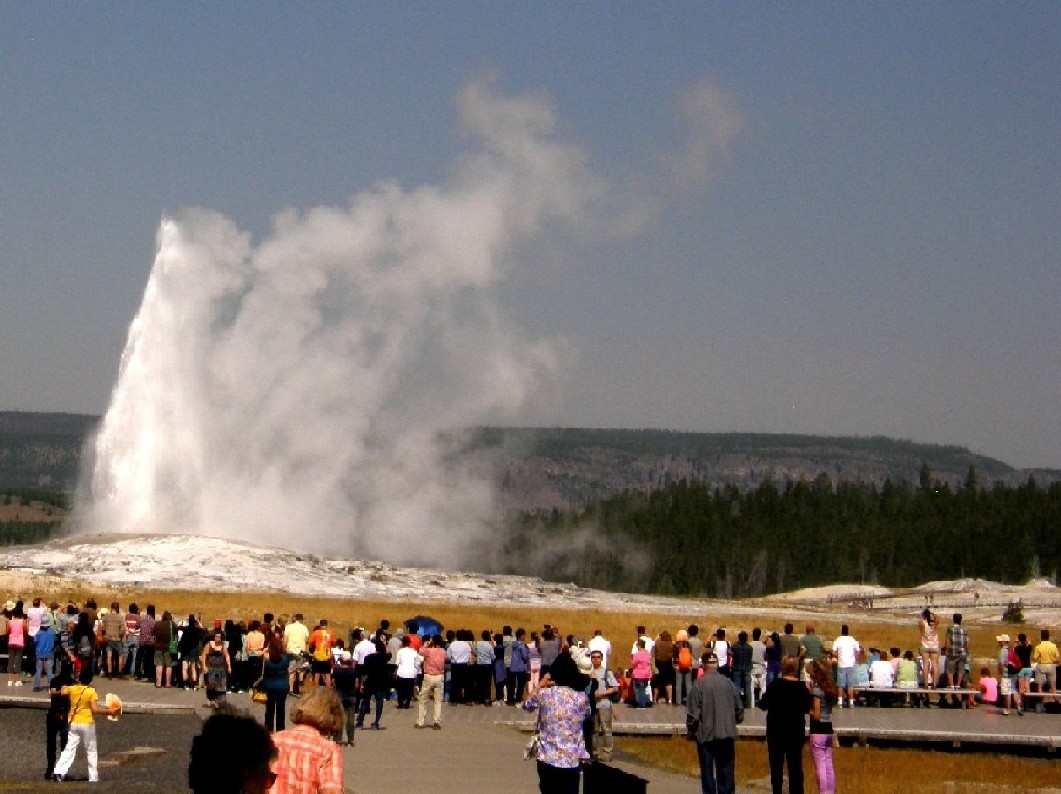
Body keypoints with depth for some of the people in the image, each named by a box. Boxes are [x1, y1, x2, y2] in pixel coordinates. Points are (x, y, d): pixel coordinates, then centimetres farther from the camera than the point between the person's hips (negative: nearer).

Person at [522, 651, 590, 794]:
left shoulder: (544, 694, -8)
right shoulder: (582, 697, -5)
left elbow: (527, 705, 14)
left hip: (548, 759, 0)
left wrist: (541, 684, 24)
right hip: (573, 761, 0)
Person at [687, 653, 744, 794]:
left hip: (706, 734, -3)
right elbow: (739, 707, 6)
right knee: (726, 769, 11)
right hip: (727, 734, 3)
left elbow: (692, 713, -12)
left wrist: (691, 731, 4)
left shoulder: (699, 684, -13)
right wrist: (733, 721, 24)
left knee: (707, 770, 5)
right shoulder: (727, 682, -2)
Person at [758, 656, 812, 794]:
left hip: (776, 731, -1)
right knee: (795, 764, 6)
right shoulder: (802, 687, -6)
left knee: (776, 763, 9)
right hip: (795, 731, 1)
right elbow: (807, 709, 2)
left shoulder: (775, 685, -12)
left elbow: (763, 705, -9)